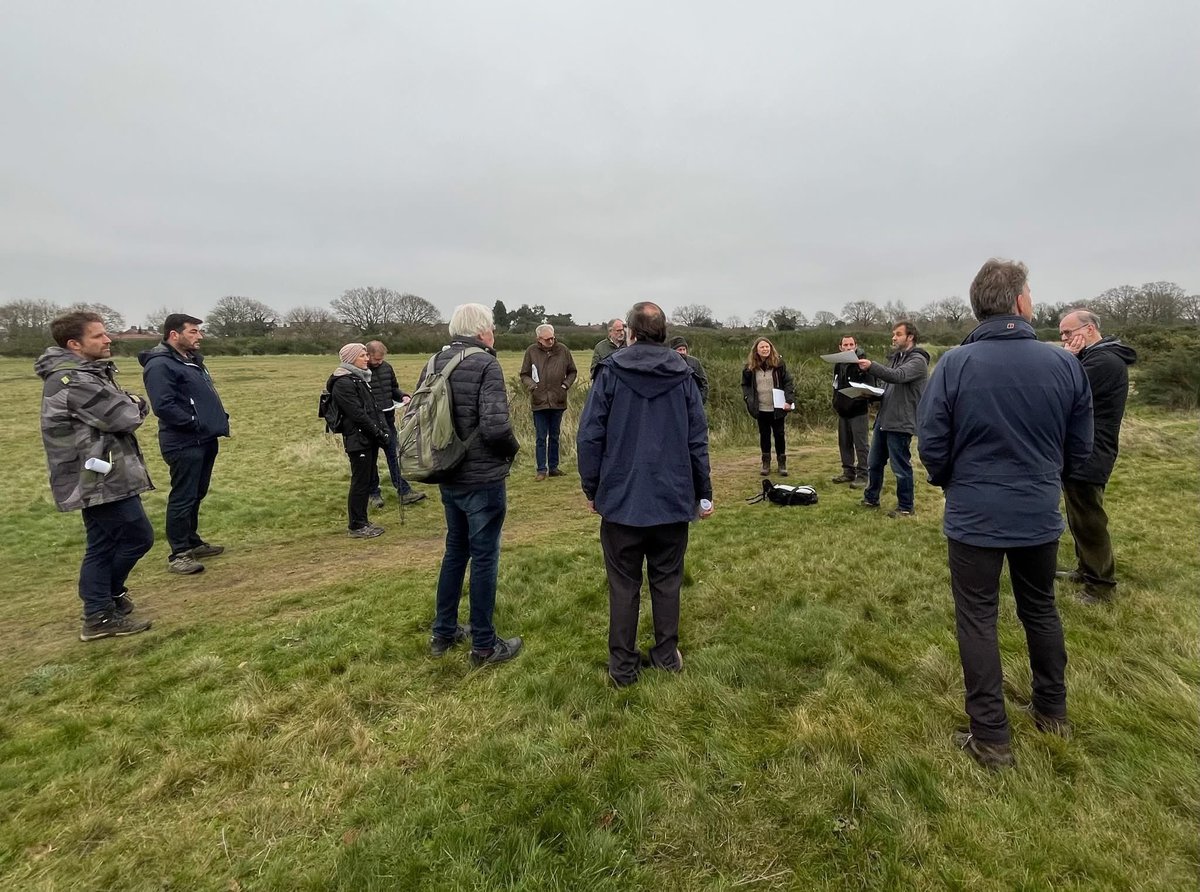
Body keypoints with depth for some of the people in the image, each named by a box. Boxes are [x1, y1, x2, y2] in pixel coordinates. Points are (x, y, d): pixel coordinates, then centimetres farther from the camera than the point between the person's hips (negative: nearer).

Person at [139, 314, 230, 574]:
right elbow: (163, 406, -25)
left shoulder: (192, 360, 16)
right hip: (184, 444, -10)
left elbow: (207, 396, 24)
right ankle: (178, 554, 6)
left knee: (197, 495, 18)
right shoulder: (160, 365, -15)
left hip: (205, 440, 10)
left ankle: (193, 542, 30)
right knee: (183, 497, -3)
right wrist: (194, 422, -19)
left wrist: (220, 417, 9)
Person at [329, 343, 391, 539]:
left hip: (370, 439, 9)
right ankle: (356, 526, 8)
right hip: (358, 440, -9)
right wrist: (378, 433, -15)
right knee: (360, 482, -2)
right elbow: (357, 414, -18)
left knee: (367, 480, 13)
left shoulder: (361, 379, 16)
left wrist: (384, 429, 2)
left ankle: (362, 522, 23)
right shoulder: (343, 383, -13)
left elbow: (374, 407, 15)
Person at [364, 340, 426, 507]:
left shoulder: (387, 367, 5)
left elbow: (394, 388, 17)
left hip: (388, 419, 5)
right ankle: (374, 493, 23)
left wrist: (403, 396, -2)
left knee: (393, 455, 8)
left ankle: (405, 492, 11)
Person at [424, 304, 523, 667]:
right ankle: (484, 645, 19)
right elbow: (495, 426, -26)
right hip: (483, 479, -7)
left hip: (448, 477, 7)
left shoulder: (435, 362, 5)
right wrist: (513, 448, -6)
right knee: (484, 558, 5)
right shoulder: (486, 365, -17)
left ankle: (443, 633, 33)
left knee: (455, 550, 21)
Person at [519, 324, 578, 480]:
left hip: (558, 401, 2)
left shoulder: (562, 350, 0)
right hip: (539, 402, -2)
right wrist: (531, 385, -15)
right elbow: (524, 375, 4)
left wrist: (566, 385, -5)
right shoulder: (532, 351, -3)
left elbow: (572, 372, 11)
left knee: (554, 436, 13)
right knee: (541, 438, 4)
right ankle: (542, 469, 12)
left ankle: (553, 467, 23)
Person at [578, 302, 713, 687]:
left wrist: (591, 488, 4)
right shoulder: (683, 375, 1)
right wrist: (703, 493, 10)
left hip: (621, 499, -2)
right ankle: (667, 654, 27)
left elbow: (589, 436, -7)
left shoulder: (611, 372, -5)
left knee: (624, 585, 8)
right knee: (667, 580, 15)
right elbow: (698, 439, 2)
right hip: (673, 499, 2)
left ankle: (623, 666, 18)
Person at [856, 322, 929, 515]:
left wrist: (871, 366, -40)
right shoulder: (897, 357, 18)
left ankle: (906, 507, 13)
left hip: (900, 423, -9)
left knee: (901, 467, 0)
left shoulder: (917, 360, -10)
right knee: (874, 463, 15)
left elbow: (897, 376, -29)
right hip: (883, 420, 9)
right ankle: (871, 499, 29)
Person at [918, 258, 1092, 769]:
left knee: (977, 620, 8)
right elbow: (1080, 449, 3)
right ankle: (1053, 712, 41)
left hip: (974, 516, -3)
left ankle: (991, 737, 16)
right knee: (1041, 610, 23)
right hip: (1039, 514, 4)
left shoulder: (955, 364, -15)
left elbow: (931, 445, -12)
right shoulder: (1064, 364, -6)